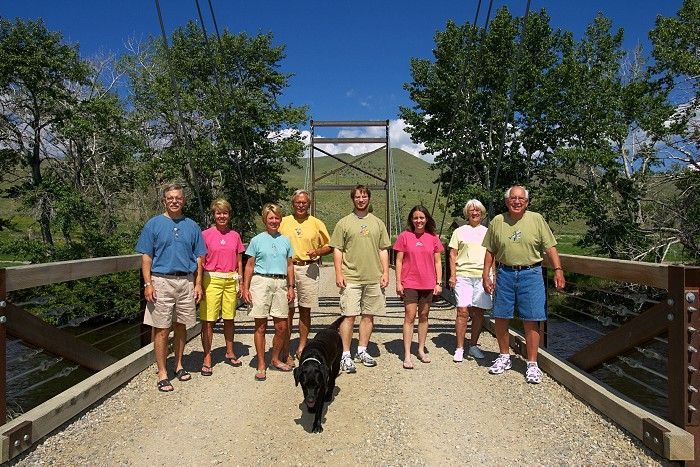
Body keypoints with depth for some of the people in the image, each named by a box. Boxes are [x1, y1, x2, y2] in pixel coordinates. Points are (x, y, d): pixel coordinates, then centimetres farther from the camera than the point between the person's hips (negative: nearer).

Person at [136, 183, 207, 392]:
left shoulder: (192, 226, 10)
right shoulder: (153, 224, 3)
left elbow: (199, 258, 10)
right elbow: (146, 257, 0)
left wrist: (198, 284, 3)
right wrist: (148, 284, -9)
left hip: (186, 282, 3)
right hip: (161, 281, -2)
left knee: (181, 326, 11)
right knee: (161, 329, -1)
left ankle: (179, 365, 26)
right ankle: (162, 374, 8)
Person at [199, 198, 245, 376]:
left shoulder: (235, 235, 9)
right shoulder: (206, 234, -1)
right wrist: (199, 284, -6)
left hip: (231, 280, 3)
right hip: (211, 280, -3)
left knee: (229, 318, 11)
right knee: (208, 320, -2)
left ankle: (230, 352, 27)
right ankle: (207, 358, 7)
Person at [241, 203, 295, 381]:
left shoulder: (285, 240, 13)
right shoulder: (257, 240, 4)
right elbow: (250, 266, 4)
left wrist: (291, 287, 9)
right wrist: (245, 288, -3)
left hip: (281, 283, 3)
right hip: (261, 281, -3)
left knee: (282, 327, 4)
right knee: (261, 326, 1)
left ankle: (275, 359, 24)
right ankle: (261, 365, 10)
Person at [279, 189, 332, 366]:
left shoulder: (316, 223, 9)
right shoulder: (284, 222, 10)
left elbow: (328, 246, 12)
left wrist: (317, 252, -8)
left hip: (309, 269, 1)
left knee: (305, 310, 7)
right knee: (288, 310, -1)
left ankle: (302, 348, 18)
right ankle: (286, 350, 7)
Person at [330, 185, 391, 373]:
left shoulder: (377, 223, 12)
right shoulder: (344, 223, 4)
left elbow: (383, 250, 13)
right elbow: (337, 250, 1)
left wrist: (385, 272, 4)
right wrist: (338, 273, -8)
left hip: (374, 278, 3)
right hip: (351, 278, -3)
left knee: (368, 315, 9)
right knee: (349, 315, -5)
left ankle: (362, 351, 23)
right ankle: (346, 355, 4)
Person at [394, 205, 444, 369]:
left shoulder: (433, 238, 5)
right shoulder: (404, 236, -1)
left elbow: (437, 262, 9)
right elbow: (399, 261, 0)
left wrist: (438, 282, 4)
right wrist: (398, 282, -4)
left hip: (428, 284, 3)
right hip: (410, 284, -3)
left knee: (424, 316, 11)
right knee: (410, 317, -5)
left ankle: (421, 350, 24)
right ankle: (407, 355, 0)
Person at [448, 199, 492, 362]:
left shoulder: (487, 232, 16)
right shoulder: (460, 231, 9)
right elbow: (453, 254, 5)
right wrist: (452, 275, -5)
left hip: (482, 276, 3)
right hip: (463, 275, -2)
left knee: (478, 313, 4)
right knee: (463, 311, -8)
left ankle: (473, 346, 19)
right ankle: (459, 348, 0)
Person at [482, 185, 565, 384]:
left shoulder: (537, 219, 2)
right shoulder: (497, 222, 5)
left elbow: (550, 248, 0)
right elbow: (490, 251, 8)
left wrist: (558, 270, -11)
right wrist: (486, 275, 2)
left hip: (530, 274, -2)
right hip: (504, 274, 2)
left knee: (531, 321, 0)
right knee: (500, 318, 7)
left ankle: (532, 364, 12)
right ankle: (504, 357, 26)